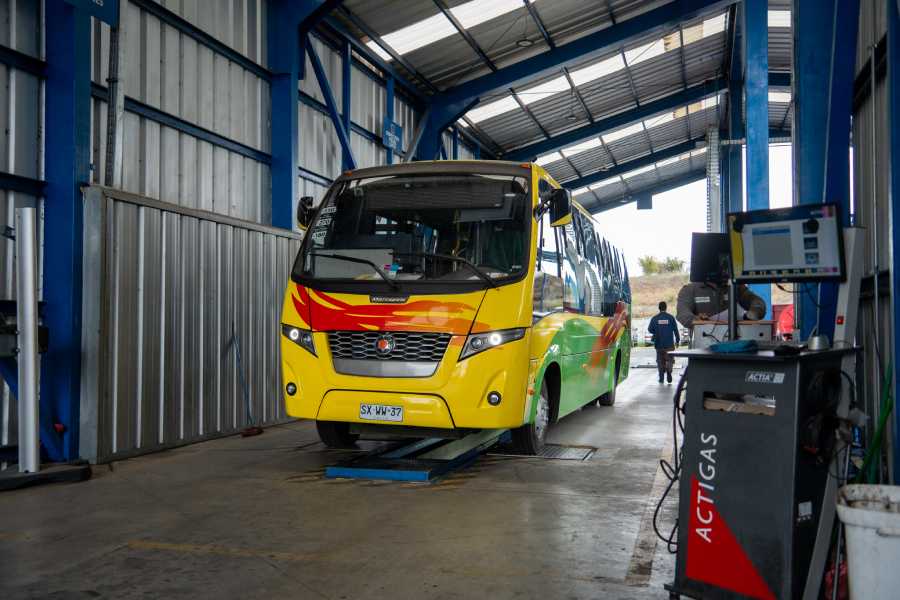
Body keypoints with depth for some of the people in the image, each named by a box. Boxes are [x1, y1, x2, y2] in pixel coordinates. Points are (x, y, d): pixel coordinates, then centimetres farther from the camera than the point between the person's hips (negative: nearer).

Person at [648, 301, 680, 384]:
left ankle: (661, 378, 8)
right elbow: (675, 330, -2)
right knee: (670, 359, 7)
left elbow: (650, 329, 1)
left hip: (659, 344, 1)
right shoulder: (671, 317, -3)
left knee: (660, 360, 10)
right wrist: (677, 340, 8)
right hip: (669, 343, -1)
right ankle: (669, 369, -21)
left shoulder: (655, 318, -2)